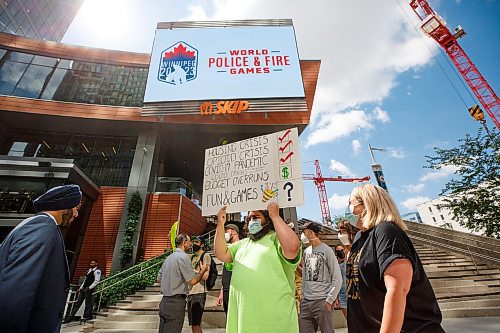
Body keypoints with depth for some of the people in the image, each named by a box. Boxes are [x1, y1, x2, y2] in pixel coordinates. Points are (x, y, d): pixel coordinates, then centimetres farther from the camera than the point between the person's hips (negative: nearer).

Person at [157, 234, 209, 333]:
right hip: (176, 302, -9)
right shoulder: (183, 256, -15)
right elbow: (192, 281, -17)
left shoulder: (168, 258, 11)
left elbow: (159, 279, 19)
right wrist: (203, 270, -1)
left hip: (164, 301, 9)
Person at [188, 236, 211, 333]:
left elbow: (205, 276, -13)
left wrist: (192, 270, -6)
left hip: (199, 293, -8)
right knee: (194, 324, 14)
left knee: (195, 324, -5)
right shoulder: (192, 257, 17)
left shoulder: (206, 256, -5)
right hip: (190, 293, 8)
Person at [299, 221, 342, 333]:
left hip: (322, 301, -5)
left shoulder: (327, 250, -7)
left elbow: (337, 279, -7)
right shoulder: (306, 252, 9)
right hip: (305, 301, 5)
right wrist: (303, 295, 9)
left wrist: (329, 300, -11)